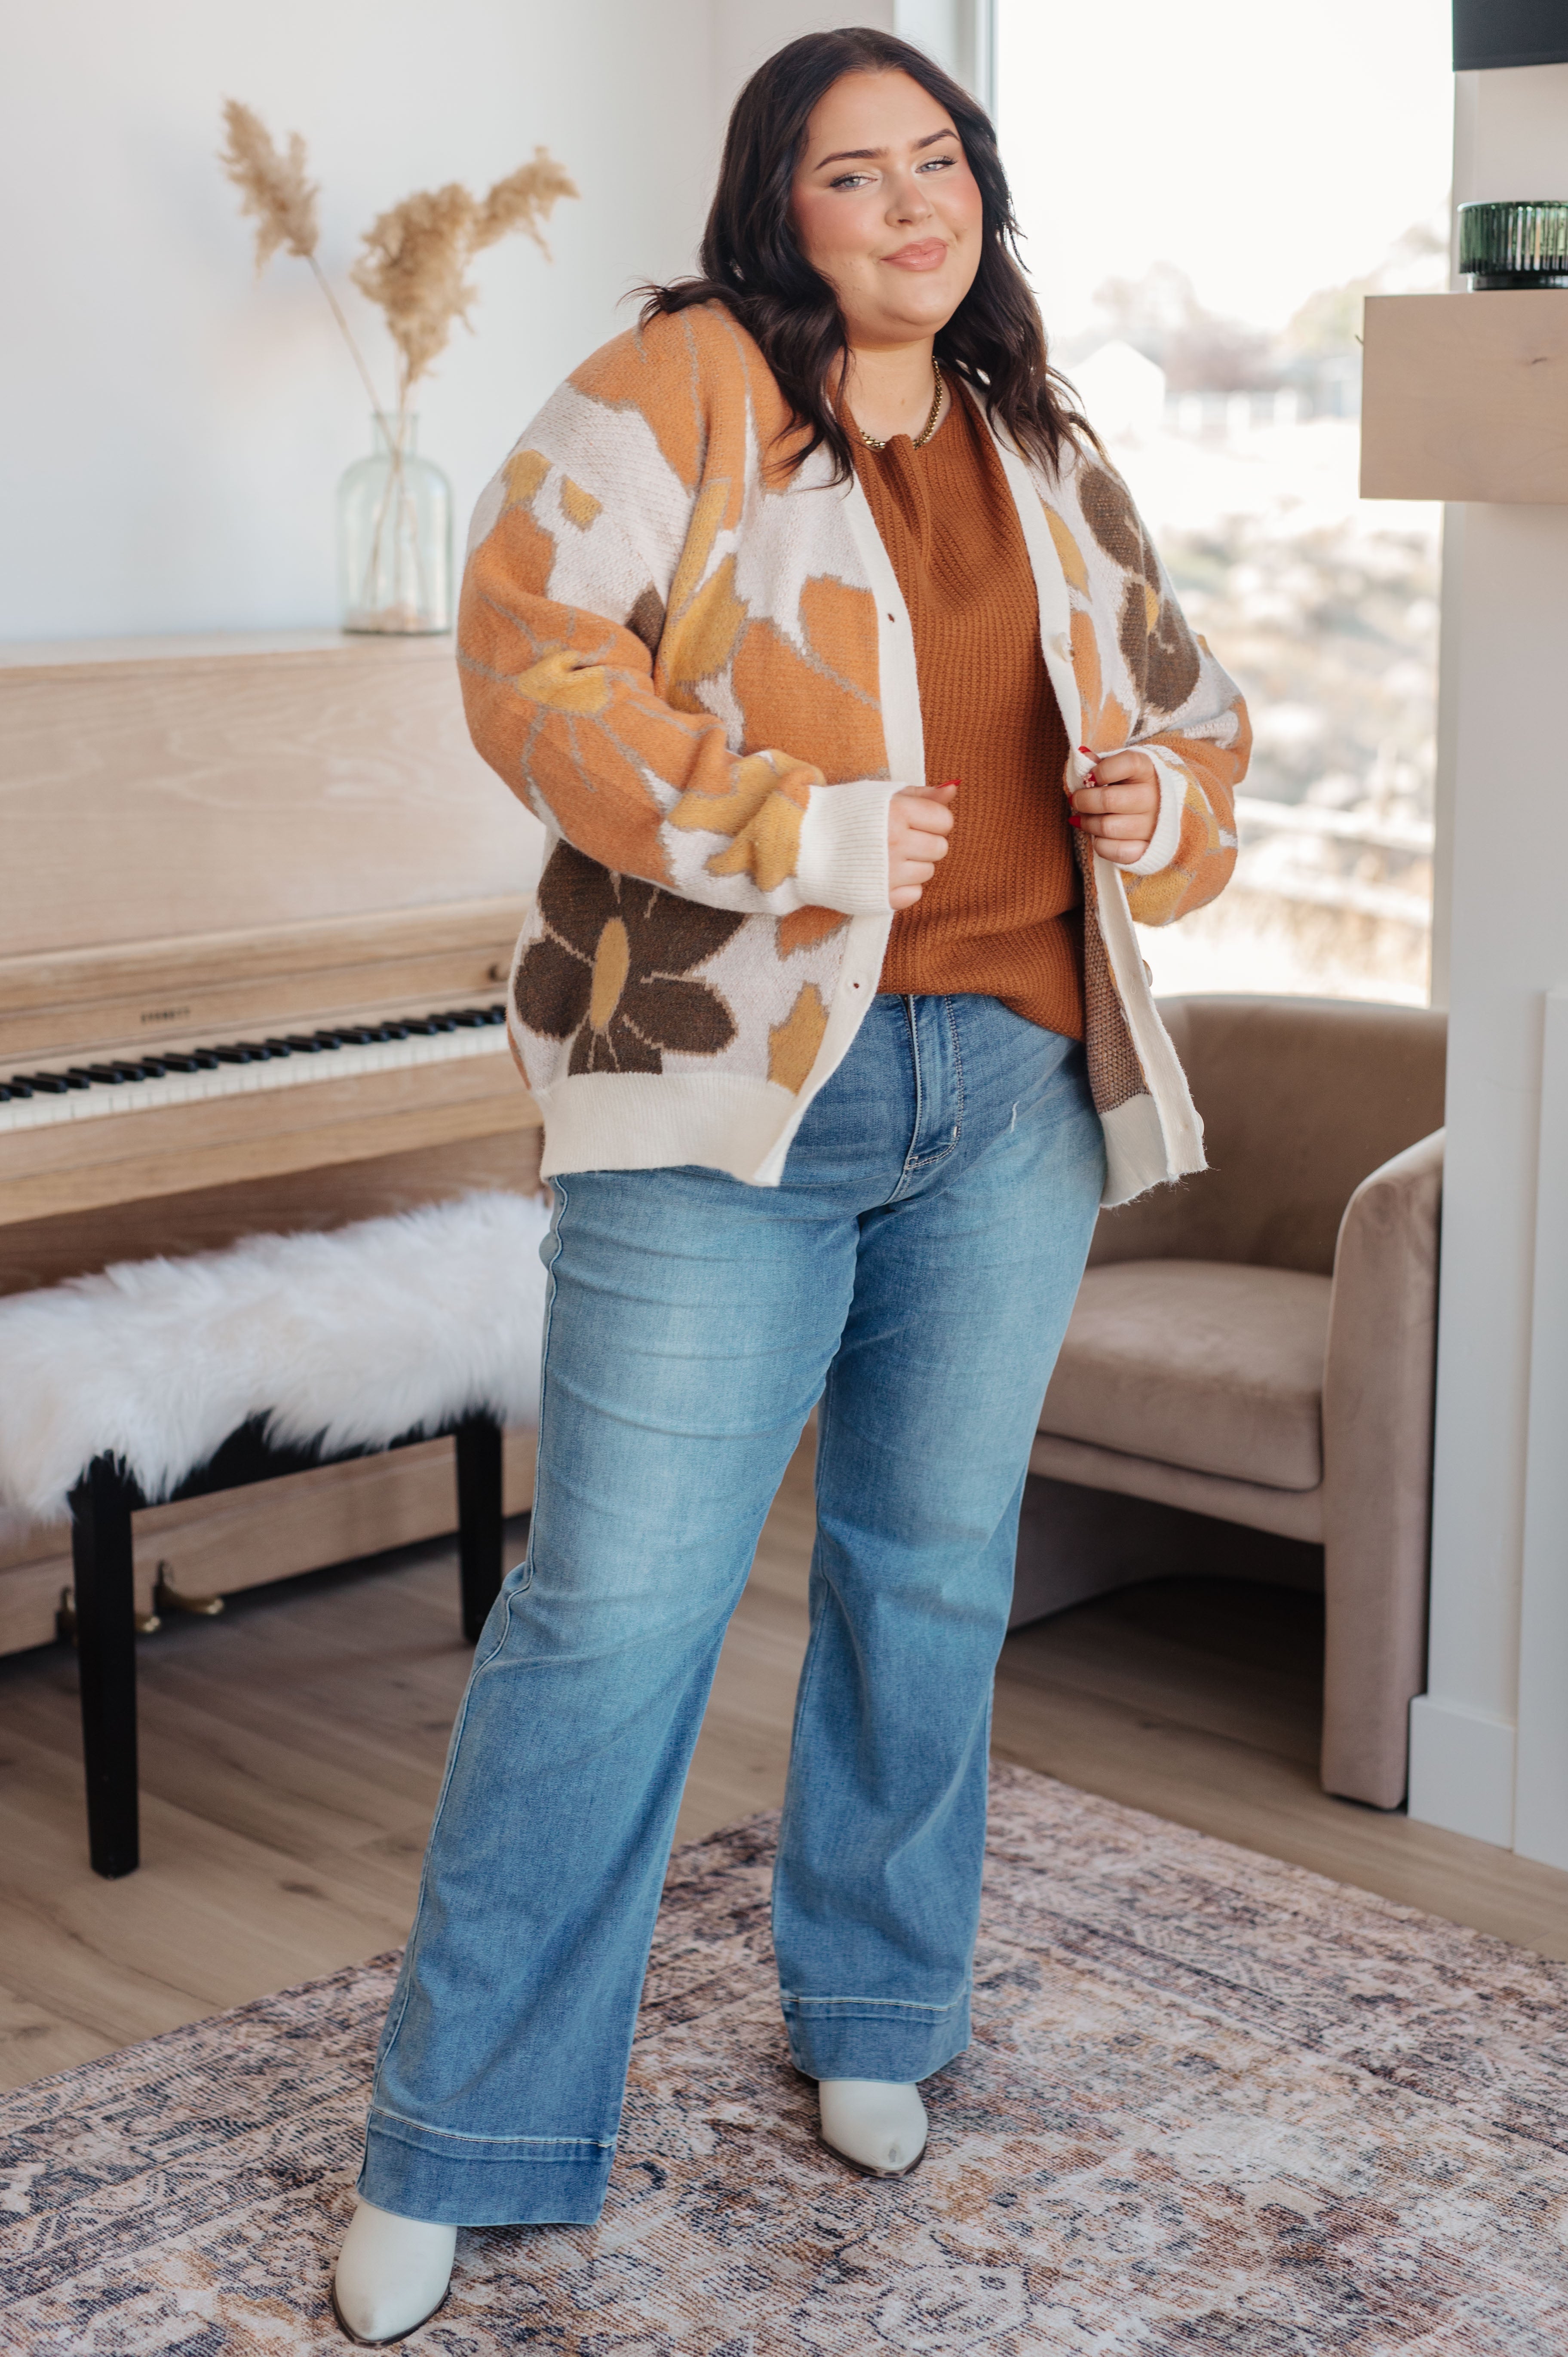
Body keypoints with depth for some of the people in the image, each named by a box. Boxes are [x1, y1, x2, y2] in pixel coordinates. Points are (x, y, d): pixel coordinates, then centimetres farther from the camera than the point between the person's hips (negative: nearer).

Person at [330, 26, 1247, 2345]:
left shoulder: (1051, 464, 17)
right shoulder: (682, 390, -1)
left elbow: (1193, 707, 26)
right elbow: (532, 650, -12)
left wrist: (1166, 800, 2)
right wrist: (787, 830, -20)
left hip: (1014, 1087, 6)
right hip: (735, 1077, -6)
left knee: (935, 1578, 14)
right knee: (616, 1605, -7)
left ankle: (872, 2024, 34)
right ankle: (454, 2150, 7)